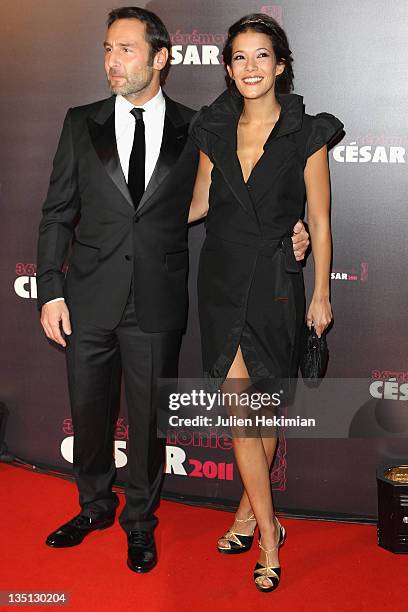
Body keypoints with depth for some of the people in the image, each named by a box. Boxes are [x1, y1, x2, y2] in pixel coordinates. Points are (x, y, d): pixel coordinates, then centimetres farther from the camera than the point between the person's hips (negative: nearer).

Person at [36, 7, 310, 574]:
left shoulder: (193, 130, 0)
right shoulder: (82, 123, 4)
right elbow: (58, 213, 4)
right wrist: (51, 292, -2)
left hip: (158, 303, -1)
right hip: (89, 298, 2)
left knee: (149, 418, 10)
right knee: (88, 412, 15)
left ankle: (140, 520, 33)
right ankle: (95, 506, 40)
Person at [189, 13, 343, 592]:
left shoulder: (307, 133, -5)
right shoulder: (214, 129, 5)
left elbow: (319, 221, -2)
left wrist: (322, 294, -2)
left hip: (275, 283, -3)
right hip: (222, 277, 3)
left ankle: (250, 507, 26)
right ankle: (268, 530, 11)